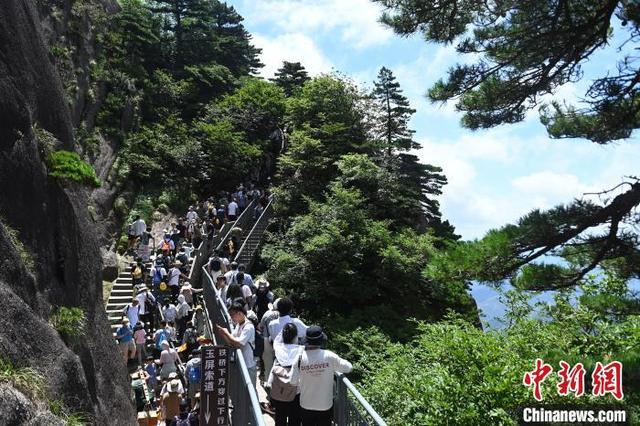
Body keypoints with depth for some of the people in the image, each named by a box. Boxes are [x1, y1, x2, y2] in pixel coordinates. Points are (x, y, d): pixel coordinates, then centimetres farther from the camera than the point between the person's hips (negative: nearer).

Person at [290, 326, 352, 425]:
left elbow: (292, 381, -13)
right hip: (325, 405, -1)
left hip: (306, 406, 1)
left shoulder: (300, 357, -17)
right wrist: (334, 366, 9)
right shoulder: (329, 356, -19)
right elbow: (348, 367, -7)